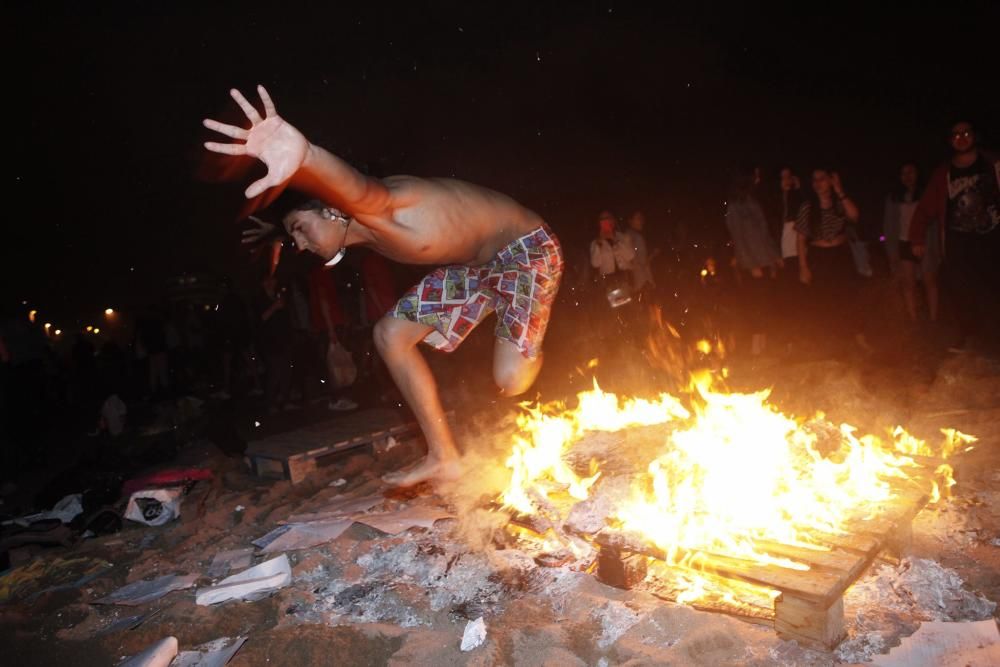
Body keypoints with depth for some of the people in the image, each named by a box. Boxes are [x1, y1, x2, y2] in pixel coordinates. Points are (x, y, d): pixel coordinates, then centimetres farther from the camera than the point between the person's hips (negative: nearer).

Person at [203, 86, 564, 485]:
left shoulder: (376, 212, -31)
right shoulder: (363, 236, -2)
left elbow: (357, 188, -58)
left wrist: (304, 157, -78)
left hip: (525, 247, -9)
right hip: (474, 263, 9)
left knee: (510, 379, -24)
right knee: (391, 334, 3)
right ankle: (443, 457, 11)